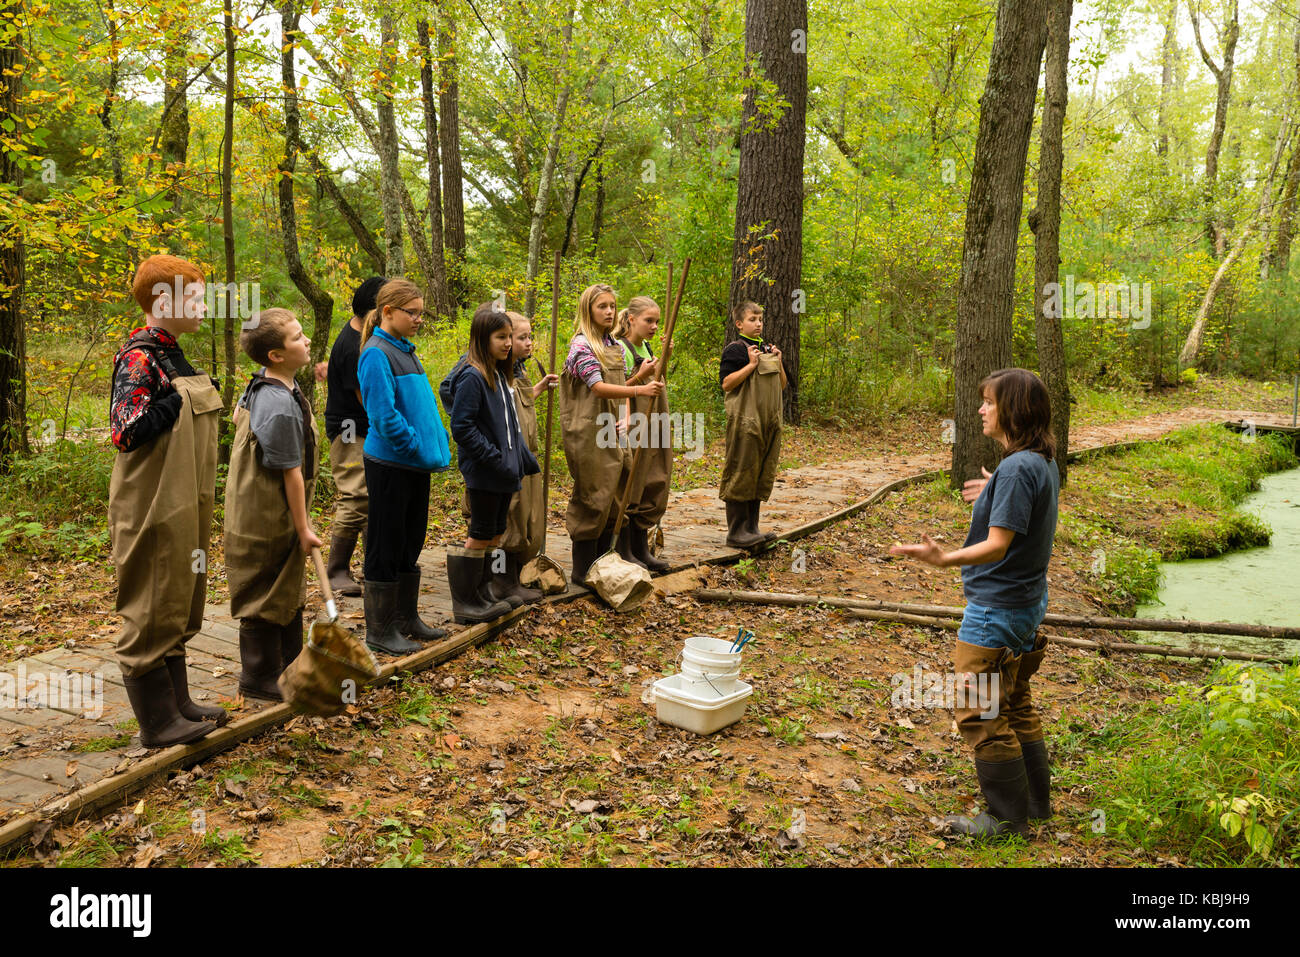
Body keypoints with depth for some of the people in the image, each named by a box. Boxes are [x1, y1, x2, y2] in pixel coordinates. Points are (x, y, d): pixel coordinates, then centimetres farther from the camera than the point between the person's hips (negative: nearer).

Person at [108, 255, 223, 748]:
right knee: (152, 611, 1)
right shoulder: (138, 358, -15)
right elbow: (126, 432, -24)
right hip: (154, 511, -9)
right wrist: (179, 398, -20)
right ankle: (158, 722, 12)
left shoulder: (172, 356, 13)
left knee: (178, 608, 17)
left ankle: (177, 704, 29)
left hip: (183, 508, 9)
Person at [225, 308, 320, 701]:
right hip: (270, 519, -10)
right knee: (267, 596, 5)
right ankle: (259, 678, 20)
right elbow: (291, 472, -24)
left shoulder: (264, 389, 3)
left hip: (271, 514, 10)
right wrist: (303, 527, -16)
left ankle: (289, 665, 38)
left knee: (290, 590, 22)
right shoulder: (280, 407, -28)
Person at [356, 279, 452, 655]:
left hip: (416, 466, 9)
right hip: (390, 464, -9)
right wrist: (417, 447, -17)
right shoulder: (377, 354, -14)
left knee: (410, 545, 16)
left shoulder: (405, 351, 12)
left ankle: (406, 617, 29)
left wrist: (438, 446, 6)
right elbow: (384, 414, -22)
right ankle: (380, 629, 13)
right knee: (385, 548, 2)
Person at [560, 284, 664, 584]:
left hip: (609, 430, 8)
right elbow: (599, 387, -22)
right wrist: (640, 390, -34)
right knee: (591, 500, -4)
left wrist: (624, 416, 3)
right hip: (588, 432, -8)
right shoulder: (582, 345, -11)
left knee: (611, 498, 10)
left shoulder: (613, 346, 13)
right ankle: (582, 571, 6)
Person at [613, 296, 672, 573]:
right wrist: (641, 376, -21)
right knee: (628, 490, -3)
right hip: (631, 430, -8)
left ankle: (641, 549, 19)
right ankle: (624, 551, 6)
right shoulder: (620, 349, -10)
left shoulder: (646, 348, 14)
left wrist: (663, 360, 13)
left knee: (649, 490, 11)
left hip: (652, 429, 9)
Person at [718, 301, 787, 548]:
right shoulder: (736, 349, -5)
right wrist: (751, 365, -17)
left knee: (762, 475, 10)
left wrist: (778, 363, 5)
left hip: (769, 421, 8)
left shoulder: (768, 349, 18)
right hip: (745, 421, -8)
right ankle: (736, 532, -1)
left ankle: (751, 528, 18)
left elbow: (782, 385, 21)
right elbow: (726, 383, -13)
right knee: (741, 474, -5)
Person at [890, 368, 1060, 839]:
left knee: (981, 716, 3)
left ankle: (1008, 818, 16)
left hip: (996, 610, -10)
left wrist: (945, 558, -44)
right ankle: (1036, 804, 34)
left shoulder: (1016, 469, -25)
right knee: (1014, 707, 22)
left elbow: (997, 545, -29)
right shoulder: (1044, 462, 4)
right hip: (1027, 603, 10)